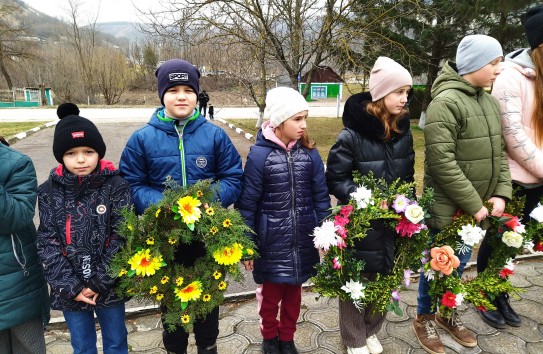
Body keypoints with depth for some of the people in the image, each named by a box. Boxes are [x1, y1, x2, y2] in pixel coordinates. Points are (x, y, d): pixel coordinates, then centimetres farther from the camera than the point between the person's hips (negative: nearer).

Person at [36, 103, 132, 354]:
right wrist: (71, 286, -12)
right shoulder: (49, 192, -3)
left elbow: (122, 238, -12)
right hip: (69, 290, 2)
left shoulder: (115, 186, -10)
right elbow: (47, 244, -5)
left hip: (110, 286, -2)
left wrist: (100, 283, -15)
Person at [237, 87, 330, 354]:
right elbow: (247, 203, -10)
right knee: (270, 294, 16)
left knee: (293, 292, 19)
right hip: (271, 242, -3)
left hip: (302, 240, 3)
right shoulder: (259, 154, -14)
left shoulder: (309, 153, -4)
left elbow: (321, 196, 2)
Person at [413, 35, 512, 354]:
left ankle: (447, 313, 42)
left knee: (459, 264, 21)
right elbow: (442, 163, -23)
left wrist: (502, 194, 0)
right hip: (448, 208, -7)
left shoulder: (490, 103, 9)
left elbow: (499, 153, 13)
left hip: (478, 209, 8)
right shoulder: (446, 102, -18)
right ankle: (424, 318, 31)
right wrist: (473, 204, -19)